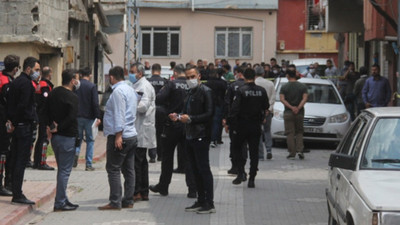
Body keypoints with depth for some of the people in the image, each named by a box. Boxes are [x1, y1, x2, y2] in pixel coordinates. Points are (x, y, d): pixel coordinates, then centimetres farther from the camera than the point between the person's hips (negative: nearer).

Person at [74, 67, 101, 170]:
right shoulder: (92, 86, -7)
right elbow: (95, 103, -12)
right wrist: (98, 117, -7)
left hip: (77, 116, 3)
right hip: (89, 117, -3)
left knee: (78, 137, 17)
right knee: (90, 140, 6)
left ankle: (76, 152, -14)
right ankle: (89, 164, 4)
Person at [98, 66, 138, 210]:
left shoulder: (118, 91, -12)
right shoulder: (131, 90, 16)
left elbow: (119, 114, -19)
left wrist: (118, 135, -22)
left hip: (120, 136, -9)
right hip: (132, 135, 9)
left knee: (113, 169, -6)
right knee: (129, 170, 10)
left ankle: (115, 202, -8)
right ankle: (128, 200, 13)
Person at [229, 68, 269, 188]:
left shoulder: (241, 91, -13)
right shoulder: (262, 91, -1)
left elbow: (234, 109, -17)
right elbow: (266, 107, 9)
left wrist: (232, 124, -10)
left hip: (242, 125, -3)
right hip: (256, 126, 3)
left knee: (237, 148, 14)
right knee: (254, 152, 7)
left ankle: (240, 172, -3)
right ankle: (251, 179, 6)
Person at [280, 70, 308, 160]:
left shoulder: (284, 87, 0)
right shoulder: (303, 86, 4)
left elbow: (282, 99, -10)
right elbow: (305, 98, -8)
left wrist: (291, 107, -14)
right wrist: (298, 108, -13)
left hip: (288, 113, -2)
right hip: (299, 113, 2)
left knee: (290, 133, 1)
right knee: (299, 132, 13)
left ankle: (292, 153, -3)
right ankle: (300, 150, -4)